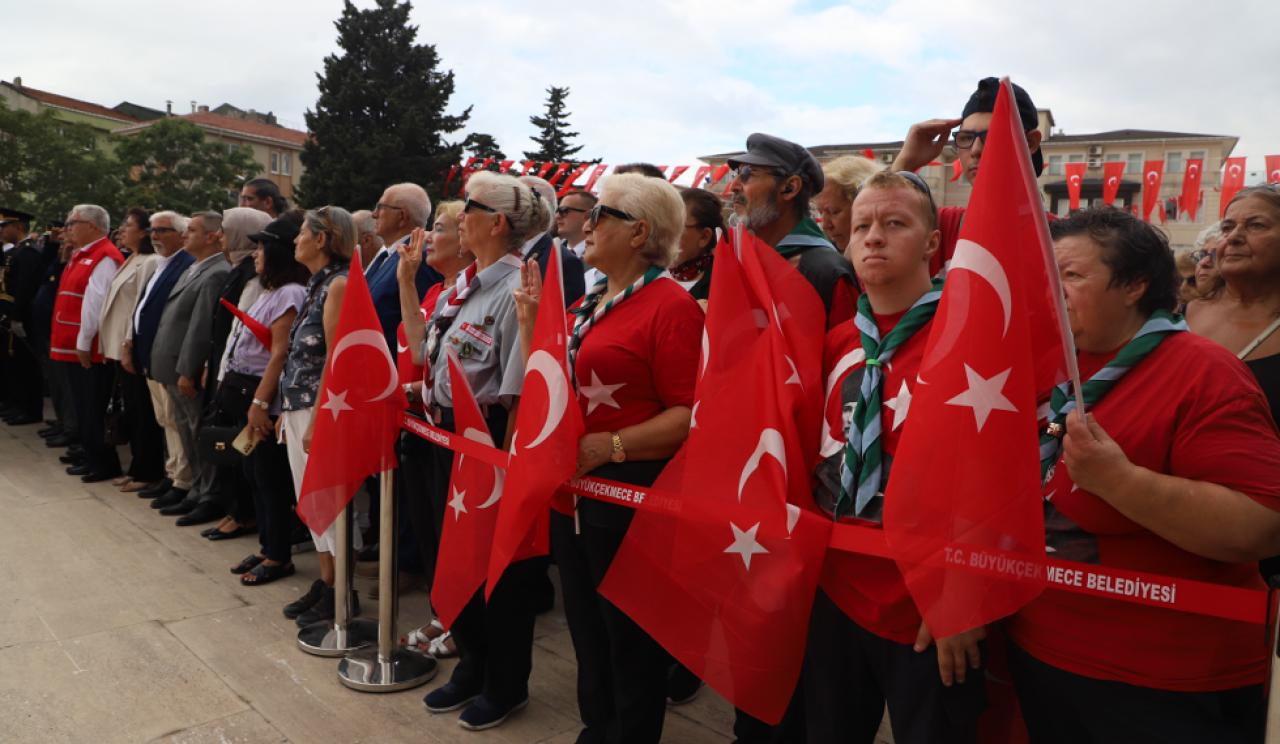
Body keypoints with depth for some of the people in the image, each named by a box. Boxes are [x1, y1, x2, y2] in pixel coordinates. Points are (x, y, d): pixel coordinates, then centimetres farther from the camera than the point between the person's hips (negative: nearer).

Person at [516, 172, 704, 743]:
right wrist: (530, 317, 7)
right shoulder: (589, 303, 12)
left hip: (629, 492, -8)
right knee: (586, 627, 22)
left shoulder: (671, 306, -14)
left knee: (630, 638, 9)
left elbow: (688, 415, -21)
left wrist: (605, 446, -26)